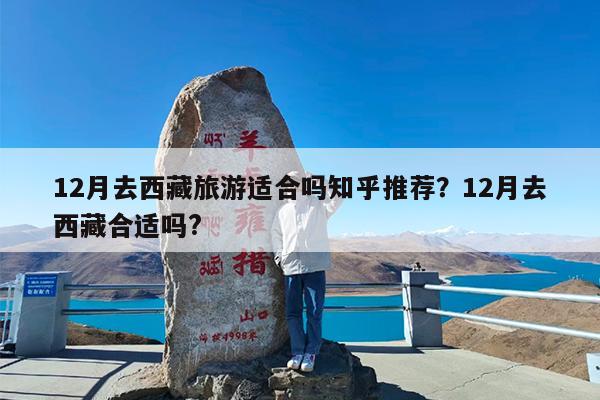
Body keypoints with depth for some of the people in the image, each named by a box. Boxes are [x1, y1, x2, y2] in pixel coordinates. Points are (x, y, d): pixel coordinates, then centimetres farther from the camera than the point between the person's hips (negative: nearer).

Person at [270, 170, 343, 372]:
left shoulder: (318, 204, 8)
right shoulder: (282, 210, 20)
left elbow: (336, 198, -9)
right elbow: (276, 234, 24)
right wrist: (279, 257, 11)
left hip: (314, 265, -3)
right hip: (290, 267, 4)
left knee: (314, 311, -1)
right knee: (292, 312, 4)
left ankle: (311, 352, 11)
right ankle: (297, 353, 14)